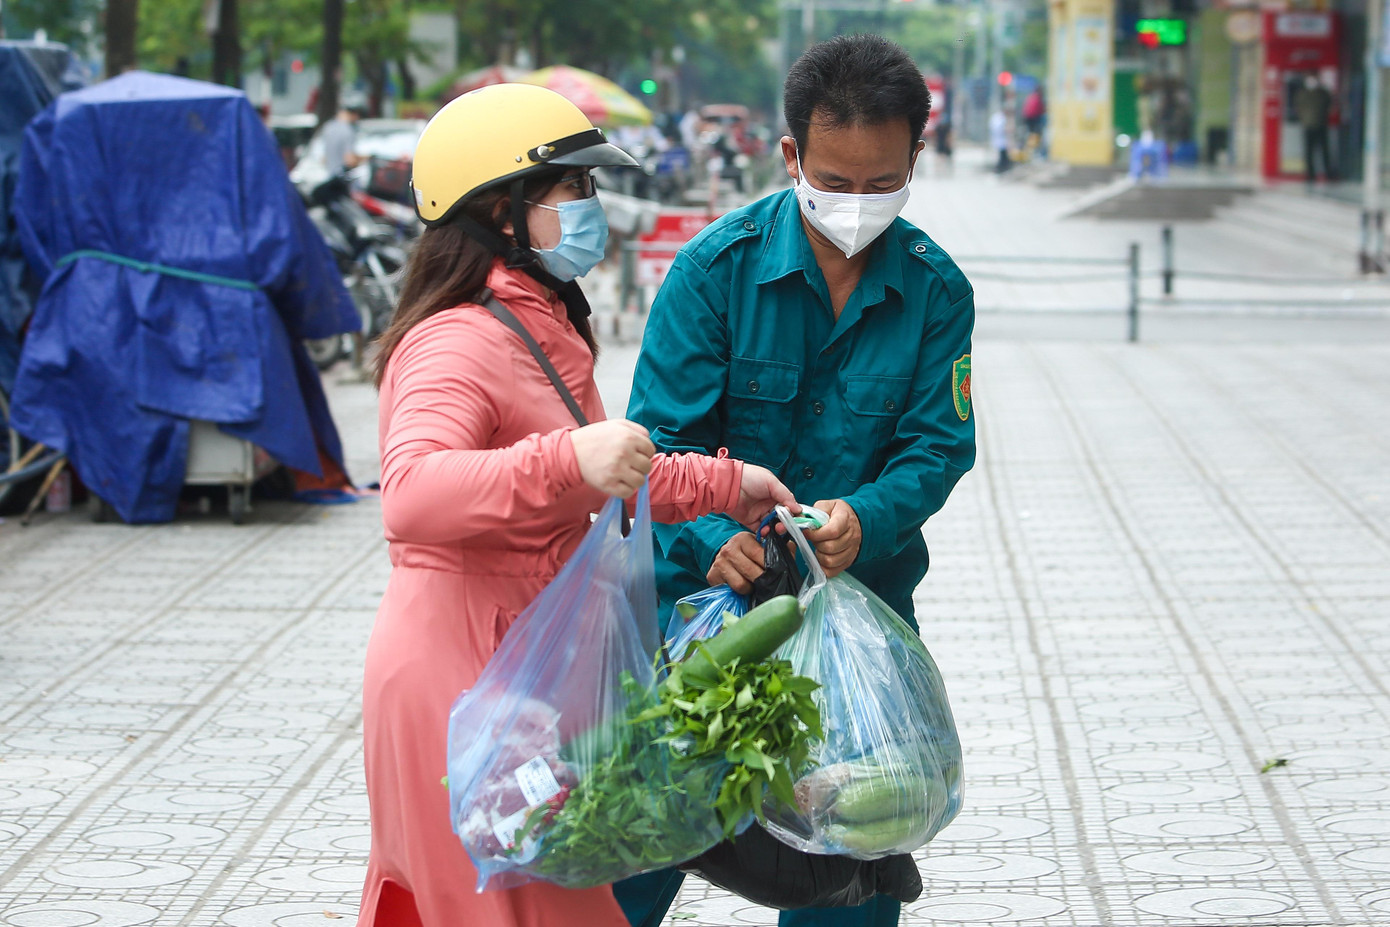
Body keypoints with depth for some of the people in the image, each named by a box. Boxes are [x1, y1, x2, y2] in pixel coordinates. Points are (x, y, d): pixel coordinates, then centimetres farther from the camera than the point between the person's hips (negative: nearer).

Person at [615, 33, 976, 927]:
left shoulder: (935, 287, -4)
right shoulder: (717, 265, -12)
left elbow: (937, 445, -5)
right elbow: (661, 436, -14)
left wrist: (865, 518, -27)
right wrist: (715, 537, -33)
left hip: (862, 579, 2)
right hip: (708, 578, -2)